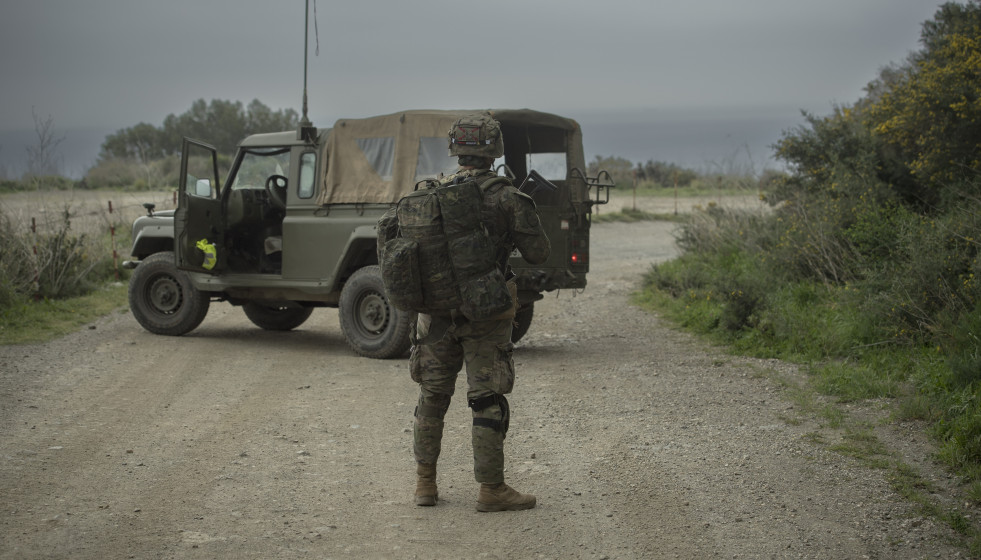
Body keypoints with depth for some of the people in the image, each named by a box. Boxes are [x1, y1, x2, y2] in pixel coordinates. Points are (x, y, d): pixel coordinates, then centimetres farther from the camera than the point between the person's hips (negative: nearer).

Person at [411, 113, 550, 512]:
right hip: (484, 314, -4)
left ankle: (425, 483, 20)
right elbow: (537, 253, -6)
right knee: (488, 401, 2)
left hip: (436, 310, 4)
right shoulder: (507, 199, -11)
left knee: (432, 396, 15)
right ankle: (491, 489, 3)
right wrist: (522, 214, 10)